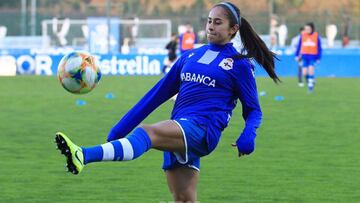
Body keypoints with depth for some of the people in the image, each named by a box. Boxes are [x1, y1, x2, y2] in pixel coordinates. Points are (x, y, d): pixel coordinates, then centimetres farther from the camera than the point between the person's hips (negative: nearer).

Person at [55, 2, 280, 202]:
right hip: (177, 132, 7)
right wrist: (121, 128, 18)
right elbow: (157, 94, 22)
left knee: (146, 132, -32)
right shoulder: (190, 57, 22)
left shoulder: (239, 64, 7)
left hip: (203, 128, -7)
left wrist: (247, 137, -13)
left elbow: (253, 110, 10)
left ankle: (84, 156, -55)